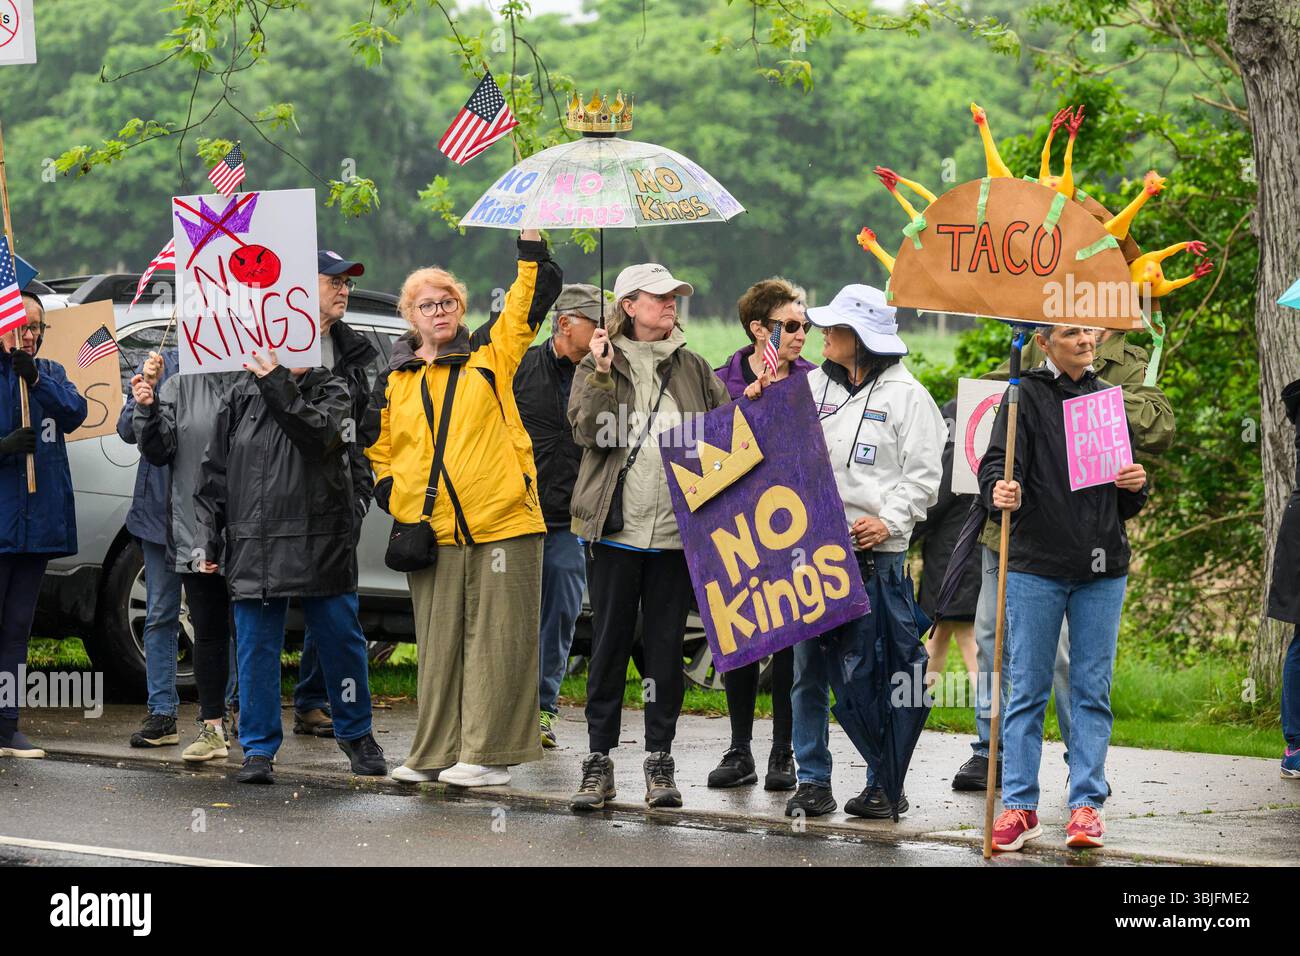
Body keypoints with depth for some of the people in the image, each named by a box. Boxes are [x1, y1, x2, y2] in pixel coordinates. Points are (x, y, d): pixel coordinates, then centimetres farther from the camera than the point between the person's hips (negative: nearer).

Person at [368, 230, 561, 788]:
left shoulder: (489, 356, 8)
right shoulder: (393, 382, 14)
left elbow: (536, 292, 5)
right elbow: (378, 452, 21)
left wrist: (529, 235, -2)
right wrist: (393, 501, 7)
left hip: (500, 522, -2)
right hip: (430, 531, 3)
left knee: (496, 637, -3)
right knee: (440, 642, 7)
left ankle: (488, 753, 1)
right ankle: (436, 753, 14)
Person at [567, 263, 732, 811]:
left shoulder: (693, 369, 12)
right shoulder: (597, 367, 5)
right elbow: (587, 431, -10)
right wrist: (604, 374, -17)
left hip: (675, 531, 2)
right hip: (615, 529, -2)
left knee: (666, 645, 4)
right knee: (609, 644, 1)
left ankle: (660, 759, 10)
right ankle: (599, 761, 6)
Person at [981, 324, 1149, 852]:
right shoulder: (1026, 396, 0)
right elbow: (998, 463, -12)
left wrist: (1136, 486, -4)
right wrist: (1000, 491, -34)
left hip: (1102, 570, 3)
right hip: (1036, 567, -3)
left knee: (1092, 690, 5)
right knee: (1028, 690, 1)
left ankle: (1086, 803, 9)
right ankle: (1019, 806, 5)